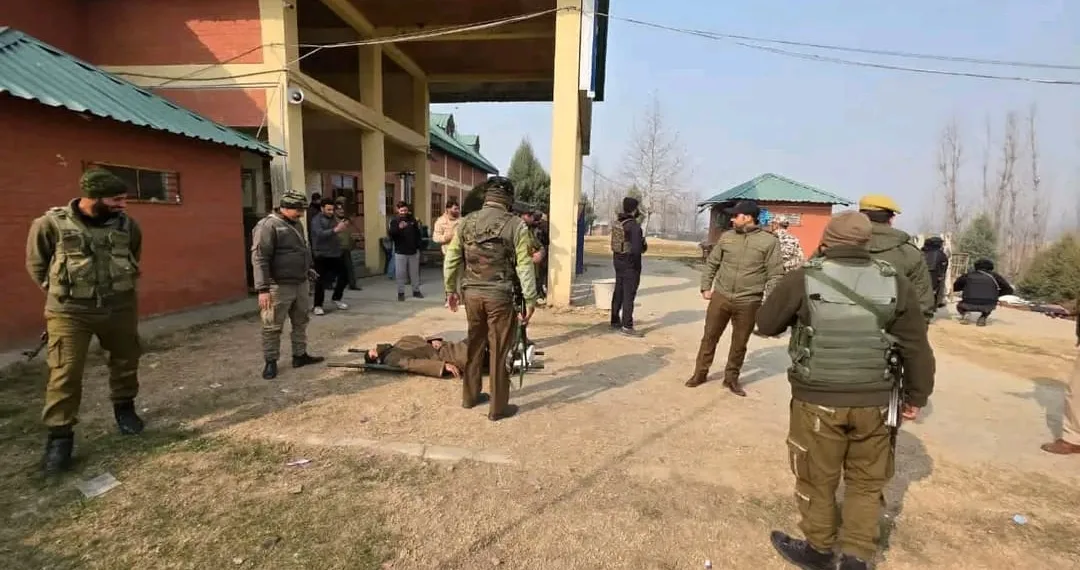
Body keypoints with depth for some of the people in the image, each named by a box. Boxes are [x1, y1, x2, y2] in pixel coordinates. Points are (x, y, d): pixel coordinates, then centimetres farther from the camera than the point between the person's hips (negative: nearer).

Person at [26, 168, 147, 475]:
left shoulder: (127, 225, -2)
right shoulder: (51, 223, -10)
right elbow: (36, 265, 4)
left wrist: (122, 287, 12)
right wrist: (62, 292, 5)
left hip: (121, 308, 3)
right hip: (69, 312, -3)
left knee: (126, 363, 15)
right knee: (64, 374, -1)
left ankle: (124, 408, 37)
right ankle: (60, 436, 12)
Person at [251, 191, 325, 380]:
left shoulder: (296, 224, 12)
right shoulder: (267, 226, -15)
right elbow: (259, 259, -19)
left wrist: (308, 270, 26)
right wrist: (263, 288, -23)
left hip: (301, 283, 9)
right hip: (280, 287, -9)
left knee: (301, 322, 16)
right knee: (273, 327, 2)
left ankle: (300, 355, 28)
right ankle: (270, 362, 14)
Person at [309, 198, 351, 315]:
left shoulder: (334, 217, 11)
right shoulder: (316, 220, -7)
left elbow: (340, 232, 14)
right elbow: (320, 234, -24)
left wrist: (344, 227, -7)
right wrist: (335, 230, -36)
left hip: (336, 253, 6)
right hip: (322, 255, -6)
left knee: (343, 276, 9)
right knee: (322, 280, -3)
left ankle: (336, 299, 29)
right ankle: (317, 306, 8)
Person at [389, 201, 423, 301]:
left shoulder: (412, 219, 6)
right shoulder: (394, 220, -3)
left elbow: (418, 233, 14)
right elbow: (391, 235, -15)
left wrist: (419, 245, 6)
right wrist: (398, 228, -33)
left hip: (413, 251, 3)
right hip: (400, 252, -3)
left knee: (415, 273, 10)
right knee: (400, 274, 0)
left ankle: (416, 291, 21)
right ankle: (401, 292, 9)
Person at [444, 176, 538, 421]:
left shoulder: (466, 222, 3)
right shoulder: (515, 225, -9)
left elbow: (451, 259, 6)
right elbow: (524, 266, -10)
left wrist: (450, 289, 18)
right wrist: (530, 300, -4)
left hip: (471, 293, 4)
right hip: (499, 296, -4)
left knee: (474, 345, 19)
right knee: (499, 351, 5)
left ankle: (470, 396, 32)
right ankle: (499, 407, 15)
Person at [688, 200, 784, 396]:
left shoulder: (769, 241, -4)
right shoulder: (726, 237, 5)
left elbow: (775, 275, -3)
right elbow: (711, 264, 12)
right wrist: (706, 287, 6)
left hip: (748, 302, -2)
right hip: (720, 297, 2)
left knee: (739, 343, 11)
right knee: (709, 337, 10)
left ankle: (731, 378, 28)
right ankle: (700, 373, 25)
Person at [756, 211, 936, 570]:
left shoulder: (803, 281, -11)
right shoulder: (896, 285, -2)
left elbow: (766, 324, 1)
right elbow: (918, 349, 4)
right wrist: (916, 396, 17)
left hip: (818, 401, -3)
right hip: (874, 402, 3)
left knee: (817, 479, 17)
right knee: (867, 482, 21)